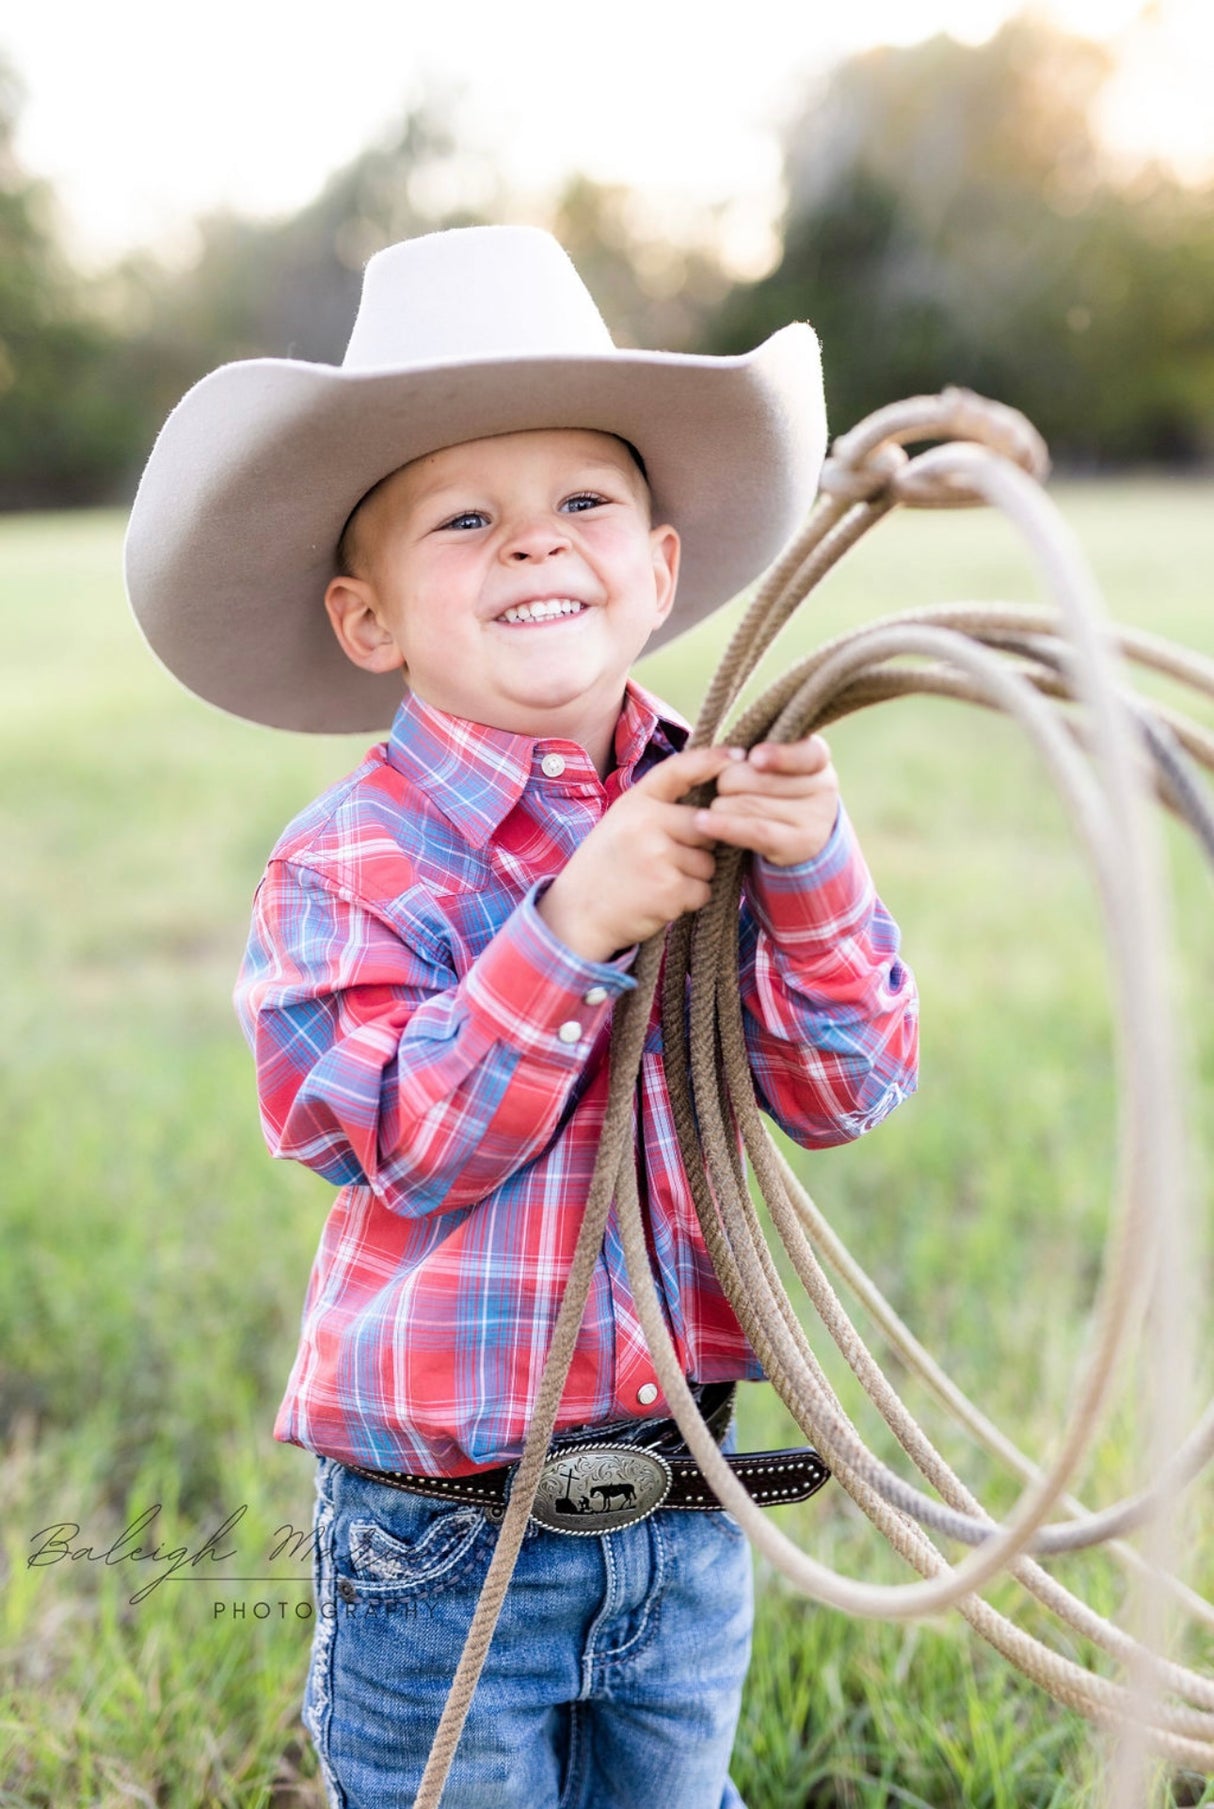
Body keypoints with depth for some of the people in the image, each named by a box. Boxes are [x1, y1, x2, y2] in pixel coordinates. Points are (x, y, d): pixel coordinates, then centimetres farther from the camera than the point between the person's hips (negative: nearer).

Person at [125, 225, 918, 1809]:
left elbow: (840, 1094, -7)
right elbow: (405, 1150, -23)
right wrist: (574, 925, -30)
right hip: (446, 1546, -4)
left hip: (686, 1514, 4)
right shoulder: (351, 865, -15)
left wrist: (810, 875, -23)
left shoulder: (718, 804, -3)